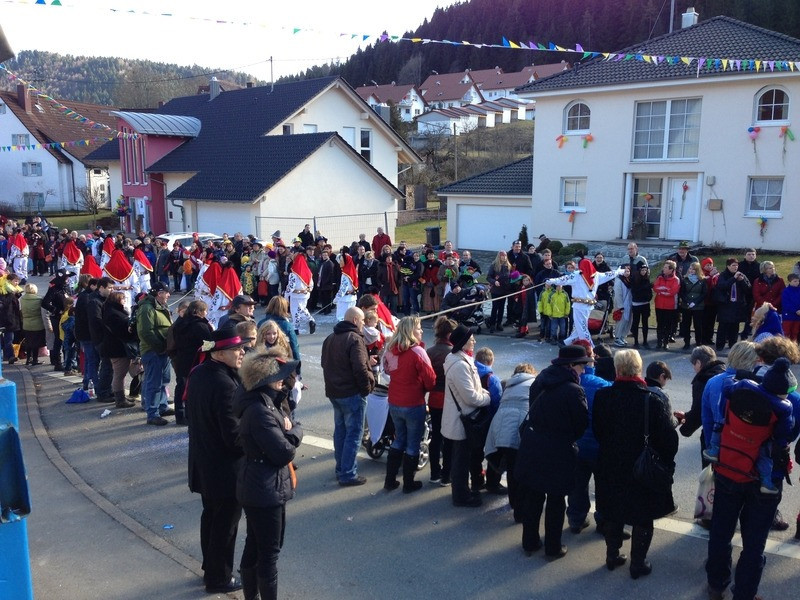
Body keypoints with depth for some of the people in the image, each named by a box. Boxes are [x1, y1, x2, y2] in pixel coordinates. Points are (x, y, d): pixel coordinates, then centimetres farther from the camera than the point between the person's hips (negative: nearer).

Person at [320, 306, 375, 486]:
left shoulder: (330, 338, 12)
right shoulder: (355, 339, -17)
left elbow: (325, 364, 21)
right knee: (354, 434, -2)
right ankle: (348, 474, 1)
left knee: (340, 430, 17)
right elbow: (360, 368, -24)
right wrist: (367, 387, -12)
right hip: (352, 393, -9)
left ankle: (341, 469, 26)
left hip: (334, 391, 9)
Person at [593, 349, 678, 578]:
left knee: (613, 514, 20)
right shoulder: (651, 400, -22)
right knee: (642, 518, 14)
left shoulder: (602, 396, -11)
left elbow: (597, 431, 1)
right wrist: (666, 464, 0)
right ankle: (638, 564, 24)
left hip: (610, 468, 3)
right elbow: (669, 438, -17)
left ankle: (612, 556, 33)